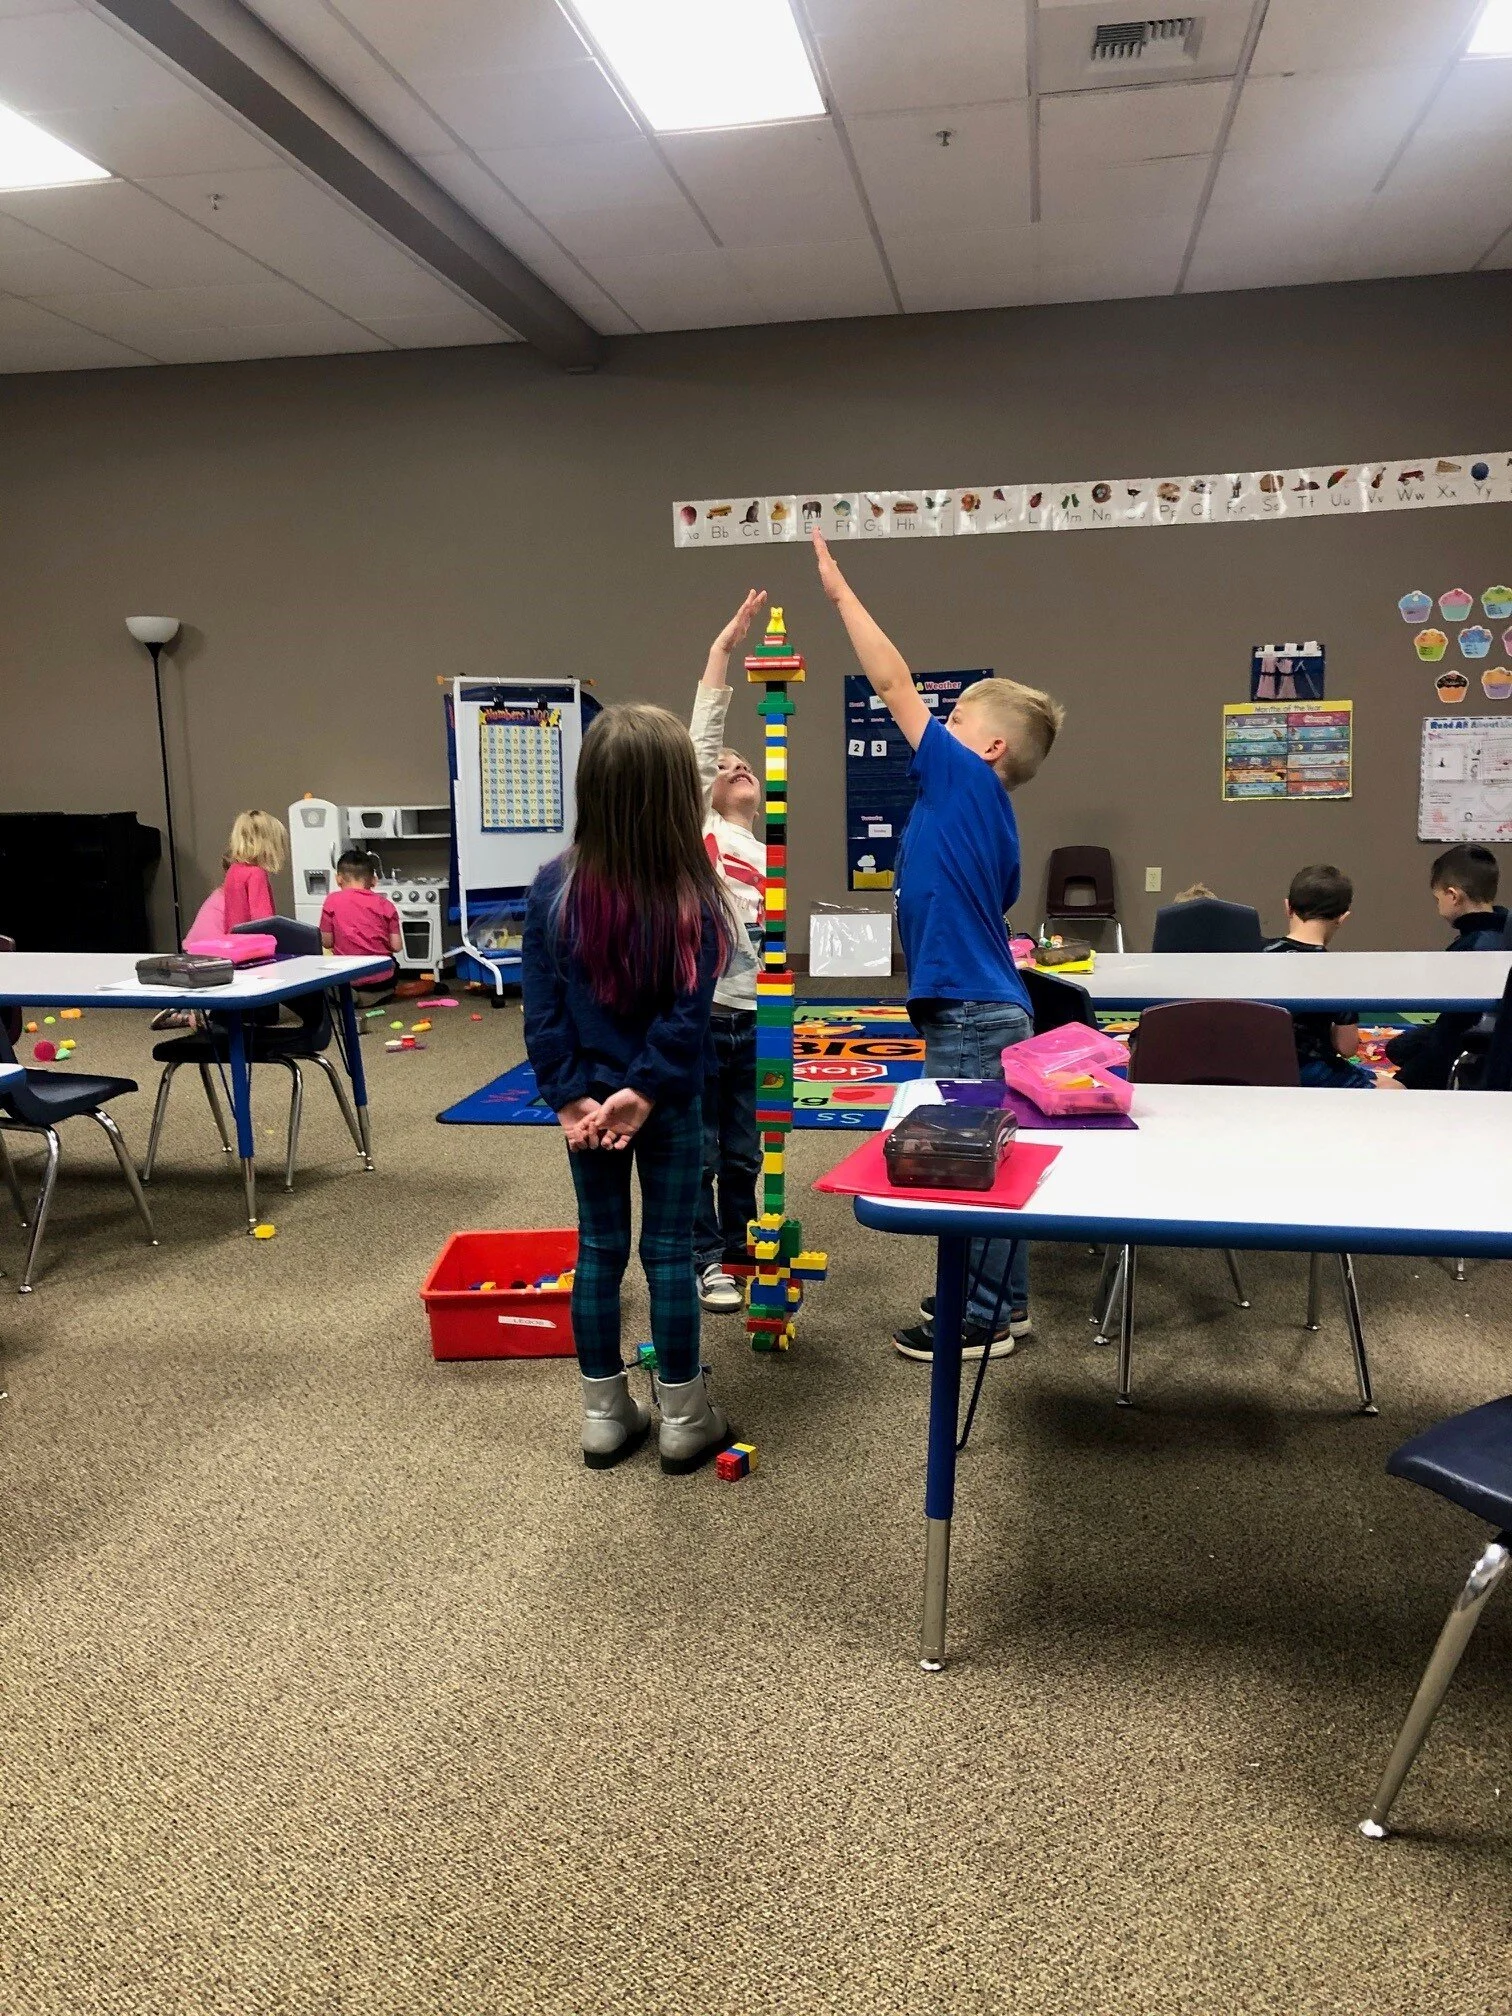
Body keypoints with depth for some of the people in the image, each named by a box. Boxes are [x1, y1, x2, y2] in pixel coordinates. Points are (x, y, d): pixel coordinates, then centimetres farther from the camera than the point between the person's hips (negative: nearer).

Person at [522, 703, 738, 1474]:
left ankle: (605, 1415, 24)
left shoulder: (553, 888, -8)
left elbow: (541, 1007, -8)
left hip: (587, 1098, 2)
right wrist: (646, 1090, -13)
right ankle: (682, 1419, 19)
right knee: (669, 1250, 8)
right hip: (668, 1101, -2)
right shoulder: (692, 896, -14)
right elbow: (688, 1013, -18)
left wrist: (569, 1094, -6)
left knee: (598, 1248, 12)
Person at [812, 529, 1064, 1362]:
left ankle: (983, 1318, 11)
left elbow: (894, 684, -11)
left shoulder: (968, 782, -11)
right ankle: (994, 1295, 30)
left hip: (973, 1013, -10)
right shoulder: (981, 810, 13)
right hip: (981, 1006, 10)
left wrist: (838, 590, -5)